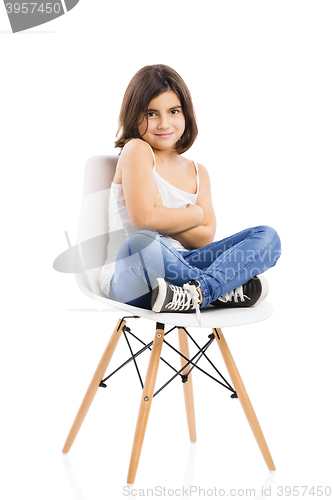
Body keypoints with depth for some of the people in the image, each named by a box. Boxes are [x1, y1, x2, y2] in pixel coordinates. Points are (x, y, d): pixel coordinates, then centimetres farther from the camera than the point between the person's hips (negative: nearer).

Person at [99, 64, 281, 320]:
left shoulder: (198, 173, 16)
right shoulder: (136, 150, -2)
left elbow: (206, 237, 5)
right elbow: (144, 218, -15)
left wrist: (161, 219, -9)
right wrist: (195, 213, 1)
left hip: (178, 267, 6)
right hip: (129, 277, -6)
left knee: (267, 237, -9)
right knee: (143, 243, -42)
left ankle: (196, 294, -33)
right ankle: (230, 289, -22)